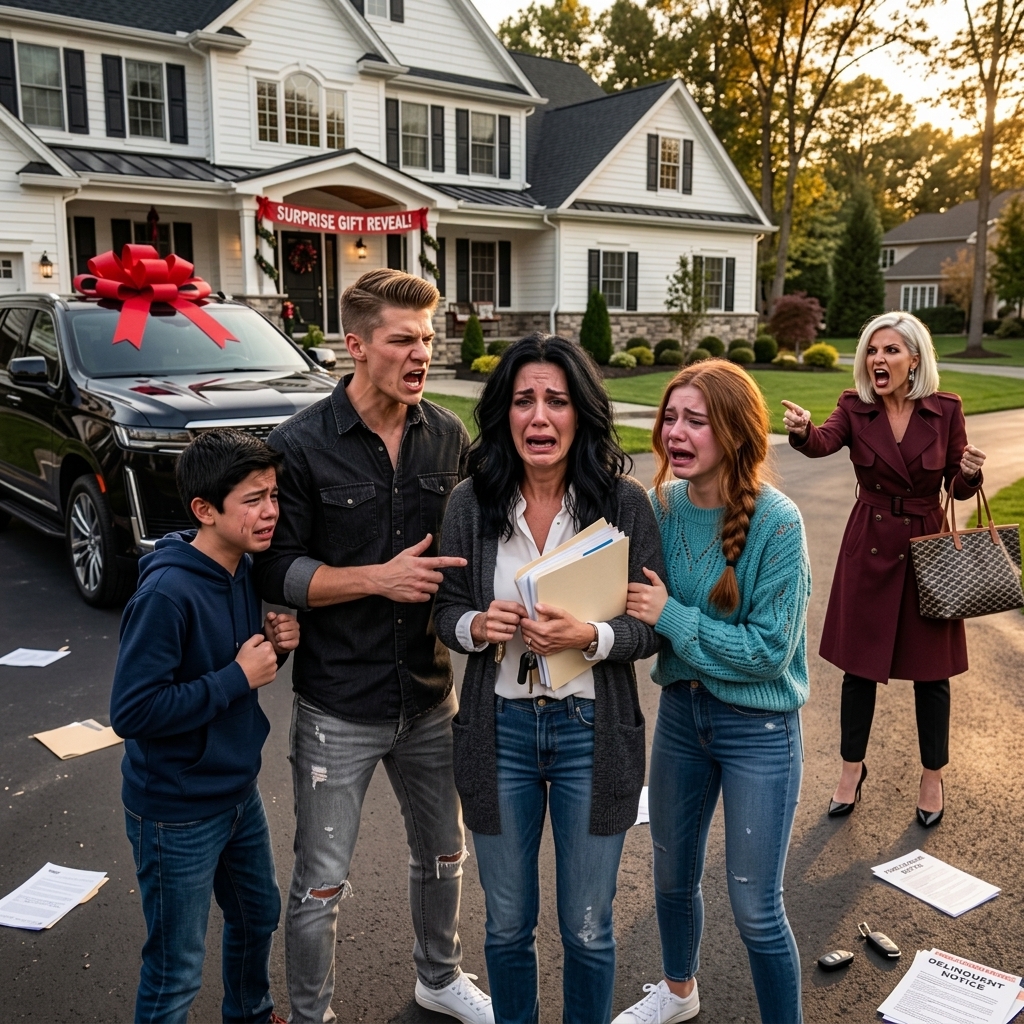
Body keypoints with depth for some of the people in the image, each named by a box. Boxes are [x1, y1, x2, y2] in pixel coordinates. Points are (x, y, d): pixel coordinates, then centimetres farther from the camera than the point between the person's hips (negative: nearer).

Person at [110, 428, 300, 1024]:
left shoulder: (246, 568, -3)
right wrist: (238, 677, -25)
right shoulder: (167, 593, -27)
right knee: (177, 974, 9)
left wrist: (275, 646, -10)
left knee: (259, 916, 27)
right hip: (178, 811, -8)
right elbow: (132, 712, -27)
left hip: (240, 790, 8)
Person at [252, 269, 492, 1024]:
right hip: (339, 706, -4)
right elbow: (275, 570, -12)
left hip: (430, 695, 5)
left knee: (443, 852, 23)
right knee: (321, 882, 8)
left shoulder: (449, 438, -1)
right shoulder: (301, 445, -12)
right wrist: (378, 578, -22)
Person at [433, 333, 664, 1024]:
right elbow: (446, 610, 3)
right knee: (508, 925, 19)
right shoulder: (471, 504, -5)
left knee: (588, 929, 15)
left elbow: (653, 626, -7)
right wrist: (477, 626, -19)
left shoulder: (625, 504, -10)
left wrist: (590, 637, -25)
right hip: (500, 729, 2)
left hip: (591, 730, -1)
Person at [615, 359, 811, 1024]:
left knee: (756, 909, 5)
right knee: (673, 875, 23)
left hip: (759, 727, -5)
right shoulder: (662, 505, -6)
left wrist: (671, 616, -23)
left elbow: (769, 650, -22)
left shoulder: (777, 522, -21)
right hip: (680, 711, 6)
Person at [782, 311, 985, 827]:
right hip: (868, 550, 0)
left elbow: (958, 489, 2)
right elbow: (823, 442, -28)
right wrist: (802, 430, -50)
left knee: (931, 669, 9)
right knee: (860, 664, 9)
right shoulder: (855, 409, -6)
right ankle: (852, 769, 29)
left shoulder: (945, 410, -5)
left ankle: (932, 776, 29)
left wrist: (970, 473, -21)